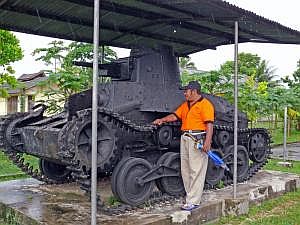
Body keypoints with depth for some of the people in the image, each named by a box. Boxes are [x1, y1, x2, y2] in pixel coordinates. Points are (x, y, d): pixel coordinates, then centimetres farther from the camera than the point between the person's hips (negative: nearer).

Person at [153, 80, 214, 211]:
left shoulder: (205, 104, -6)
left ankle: (193, 201, -1)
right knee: (185, 170, 11)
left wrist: (207, 142, -21)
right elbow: (175, 116, 20)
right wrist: (162, 120, 5)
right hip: (185, 139, 9)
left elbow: (209, 124, -13)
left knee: (196, 171, -5)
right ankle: (191, 196, 21)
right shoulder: (185, 105, 20)